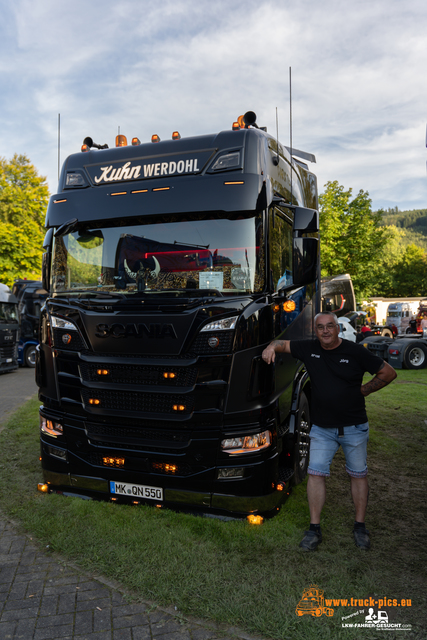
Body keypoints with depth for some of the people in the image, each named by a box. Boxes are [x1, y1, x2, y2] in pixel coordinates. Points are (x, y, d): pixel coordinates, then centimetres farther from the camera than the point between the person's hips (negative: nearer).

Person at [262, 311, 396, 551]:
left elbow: (389, 373, -2)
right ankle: (315, 529, 13)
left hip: (354, 427, -2)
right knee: (316, 474, 0)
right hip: (322, 428, 2)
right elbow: (284, 344, 10)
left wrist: (363, 390, -6)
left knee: (358, 475, 11)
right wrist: (271, 347, -13)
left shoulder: (355, 351, -10)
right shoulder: (309, 349, -2)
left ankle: (360, 527, 28)